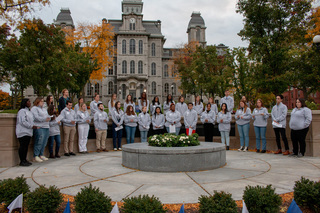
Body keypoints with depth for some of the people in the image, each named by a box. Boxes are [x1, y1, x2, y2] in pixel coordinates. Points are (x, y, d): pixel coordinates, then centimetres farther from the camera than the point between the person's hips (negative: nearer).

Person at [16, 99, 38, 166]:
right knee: (23, 146, -7)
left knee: (26, 146, 10)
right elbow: (23, 121, -18)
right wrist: (32, 126, -17)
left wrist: (34, 126, 9)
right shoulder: (22, 111, -9)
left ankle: (24, 160, 16)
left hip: (28, 132, 9)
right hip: (23, 132, -9)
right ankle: (22, 161, -3)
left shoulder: (28, 111, 20)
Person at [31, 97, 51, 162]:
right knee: (39, 142, -12)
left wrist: (49, 118, -4)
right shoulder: (34, 108, 0)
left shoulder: (44, 109, 26)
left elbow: (48, 116, 20)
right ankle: (36, 156, -5)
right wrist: (44, 119, -19)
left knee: (44, 142, 7)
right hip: (39, 127, -8)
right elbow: (36, 117, -13)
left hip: (46, 127, 8)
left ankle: (41, 155, 15)